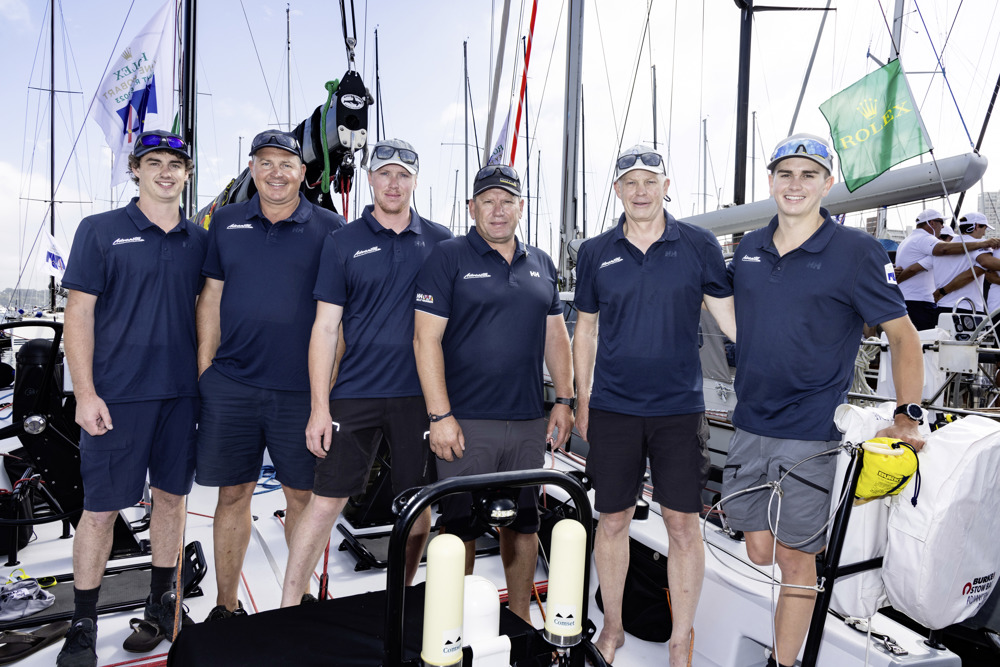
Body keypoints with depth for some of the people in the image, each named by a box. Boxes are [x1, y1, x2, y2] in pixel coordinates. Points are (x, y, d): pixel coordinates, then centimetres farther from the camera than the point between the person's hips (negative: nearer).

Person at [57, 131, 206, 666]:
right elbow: (78, 314, -4)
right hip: (117, 394, -3)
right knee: (100, 507, 2)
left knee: (170, 496, 12)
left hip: (182, 391, 4)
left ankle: (160, 606, 28)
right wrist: (85, 393, -11)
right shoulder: (99, 230, 0)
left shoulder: (198, 240, 10)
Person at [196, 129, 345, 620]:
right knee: (233, 493, 9)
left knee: (302, 493, 8)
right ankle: (226, 606, 25)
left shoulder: (330, 229, 2)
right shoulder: (227, 223, 10)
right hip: (231, 384, 2)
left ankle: (300, 597, 26)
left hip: (301, 387, -2)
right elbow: (211, 298, 12)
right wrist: (204, 372, 7)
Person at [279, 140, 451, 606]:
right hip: (355, 393, -1)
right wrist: (319, 407, -5)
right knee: (326, 501, 1)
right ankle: (287, 608, 18)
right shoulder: (343, 242, 2)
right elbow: (325, 327, 0)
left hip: (420, 395, 2)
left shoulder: (441, 242, 6)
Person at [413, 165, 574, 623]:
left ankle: (520, 622, 33)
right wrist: (440, 416, -15)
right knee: (461, 528, 5)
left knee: (524, 524, 15)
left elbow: (556, 337, 17)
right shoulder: (448, 258, -3)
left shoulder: (541, 264, 13)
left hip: (529, 422, 5)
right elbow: (426, 339, -9)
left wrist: (563, 401, 9)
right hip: (467, 422, -5)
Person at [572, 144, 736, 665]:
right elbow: (585, 330, 10)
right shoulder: (595, 253, 5)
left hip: (680, 407, -1)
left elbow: (729, 315, 5)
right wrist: (581, 400, 9)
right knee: (613, 520, 10)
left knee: (683, 524, 4)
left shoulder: (698, 246, 1)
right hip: (613, 407, 1)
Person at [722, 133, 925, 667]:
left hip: (812, 432, -4)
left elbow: (902, 334, -1)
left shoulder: (857, 252, -5)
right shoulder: (747, 249, 8)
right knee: (758, 550, 10)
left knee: (794, 558, 4)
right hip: (750, 426, 4)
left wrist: (907, 416, -6)